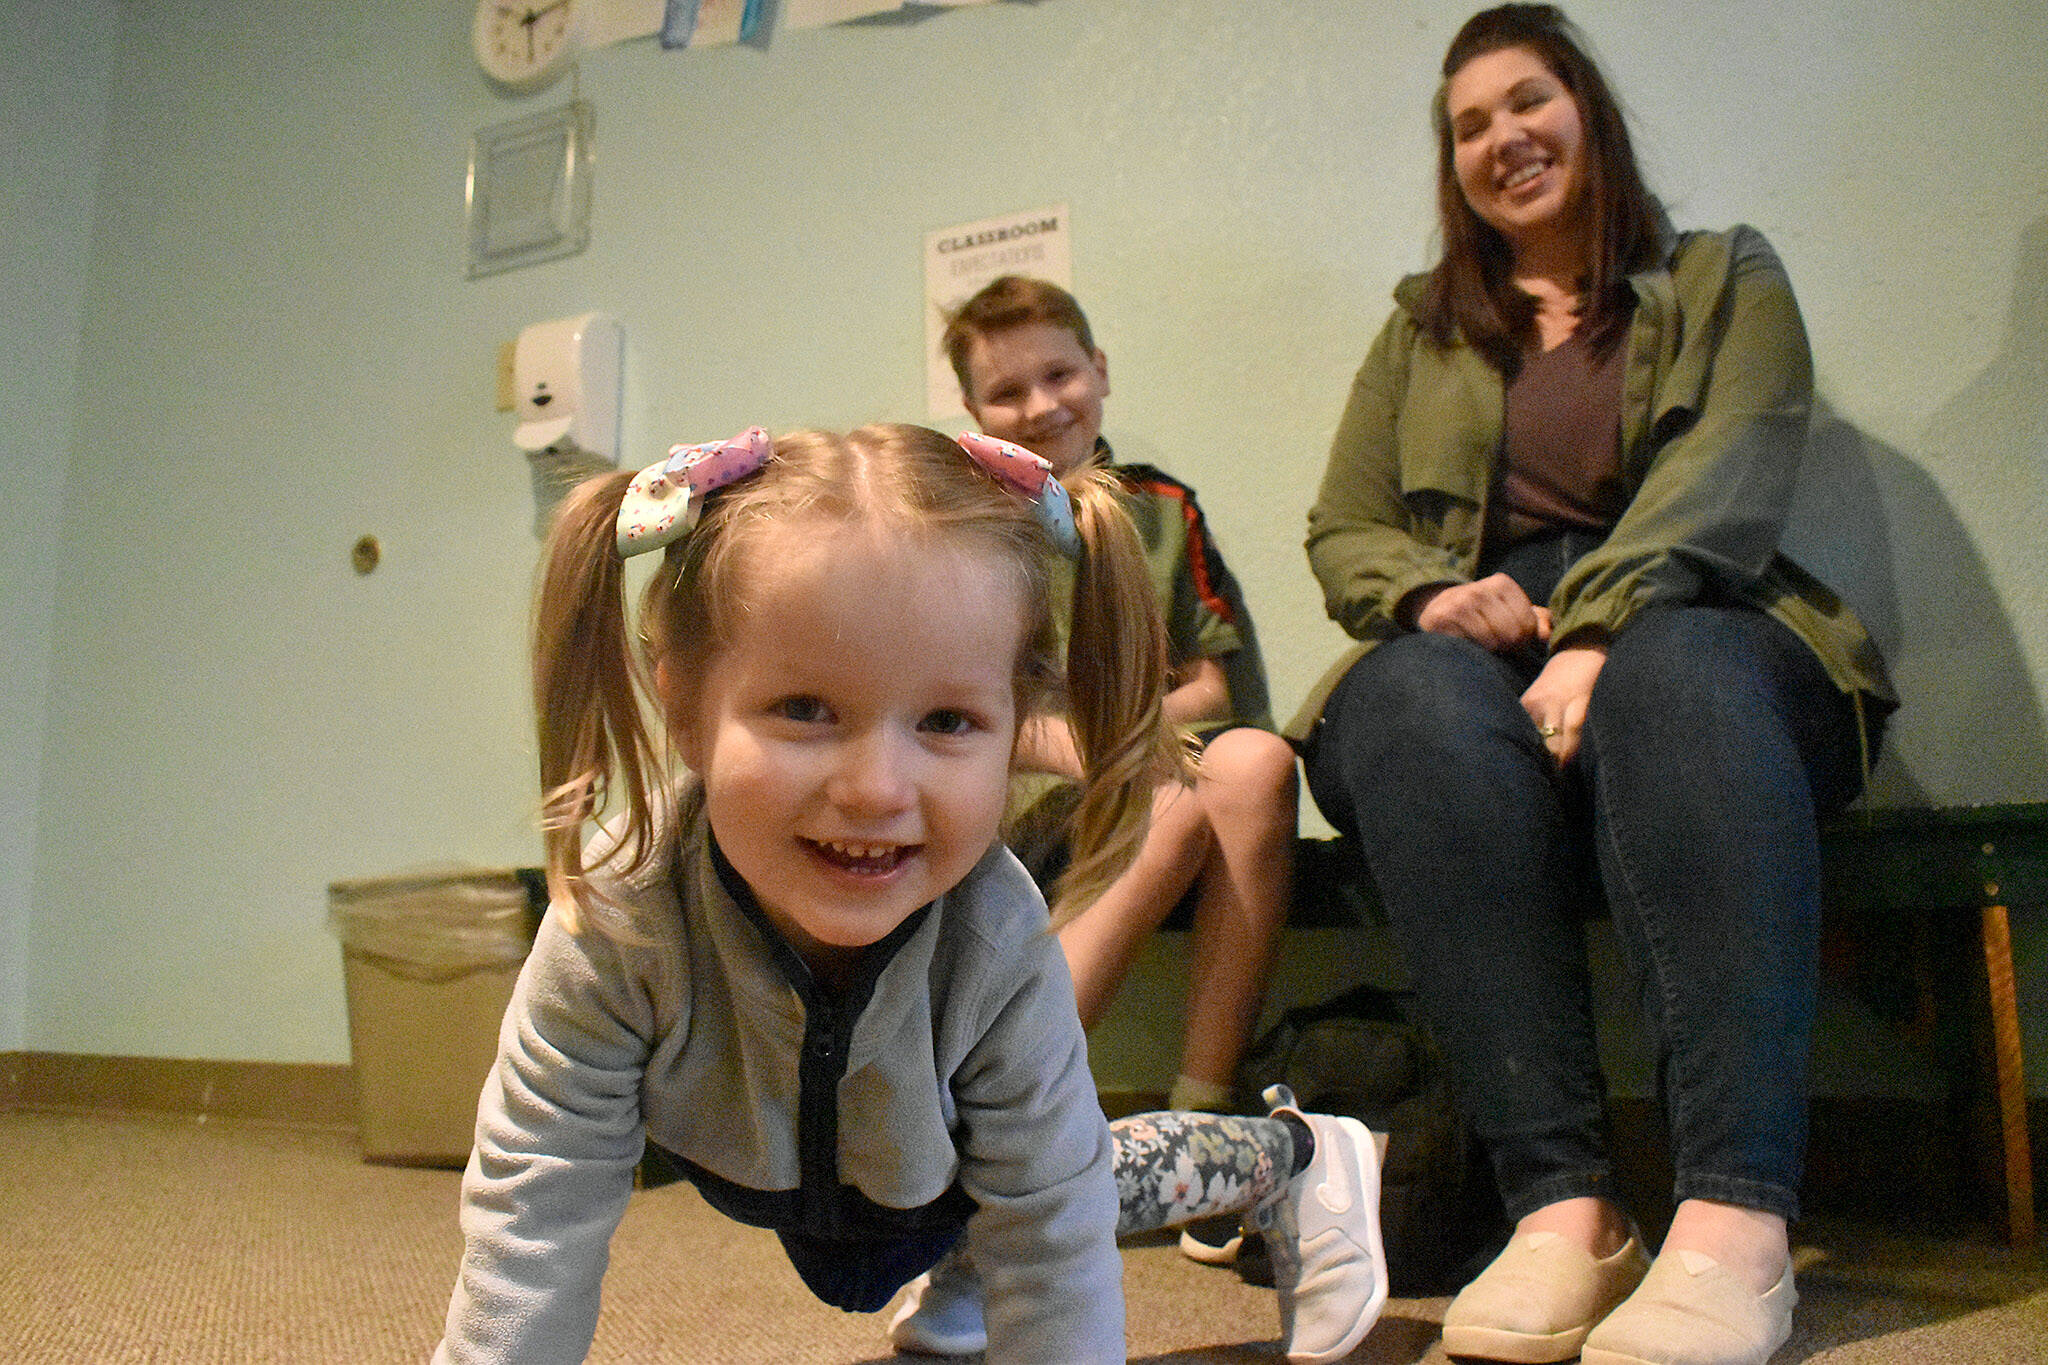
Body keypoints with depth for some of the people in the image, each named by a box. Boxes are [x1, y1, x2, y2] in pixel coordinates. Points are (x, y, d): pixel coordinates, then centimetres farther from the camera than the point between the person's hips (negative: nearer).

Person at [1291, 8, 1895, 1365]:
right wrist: (1433, 592, -9)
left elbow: (1728, 481, -4)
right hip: (1481, 647, 2)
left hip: (1687, 630, -1)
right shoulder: (1423, 326, 25)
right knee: (1417, 701, -35)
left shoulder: (1726, 280, 17)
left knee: (1673, 676, -38)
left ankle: (1737, 1220, -46)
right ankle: (1562, 1204, -41)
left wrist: (1597, 634, -23)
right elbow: (1342, 533, 16)